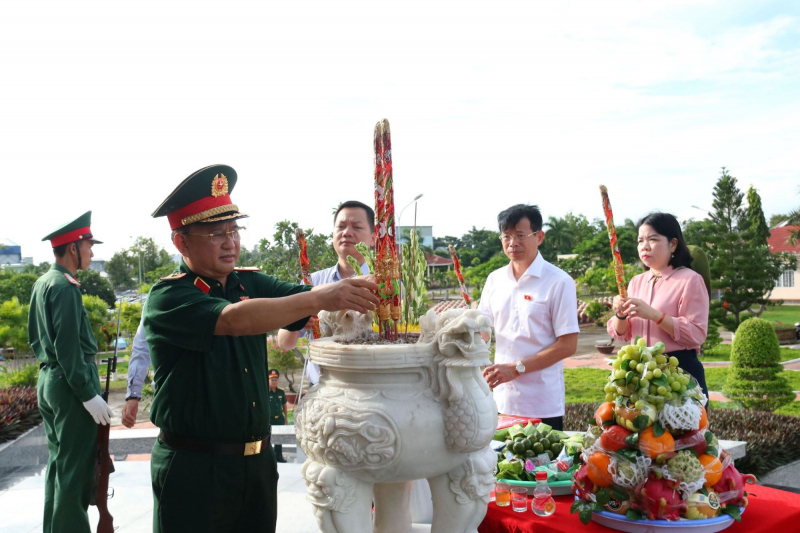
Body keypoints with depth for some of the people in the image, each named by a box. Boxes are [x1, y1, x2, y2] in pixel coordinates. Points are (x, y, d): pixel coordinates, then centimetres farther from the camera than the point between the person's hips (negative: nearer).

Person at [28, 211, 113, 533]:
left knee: (57, 462, 17)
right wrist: (90, 395, -19)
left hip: (48, 382, 10)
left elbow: (35, 337, 20)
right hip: (71, 385, -10)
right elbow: (68, 347, -21)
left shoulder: (42, 283, 12)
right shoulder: (65, 286, -17)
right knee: (76, 469, -4)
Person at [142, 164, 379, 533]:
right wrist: (320, 298, -35)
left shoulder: (250, 284, 5)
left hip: (259, 461, 5)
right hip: (193, 468, -5)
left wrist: (361, 290, -28)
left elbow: (301, 296, -9)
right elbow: (234, 319, -29)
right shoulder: (167, 298, -13)